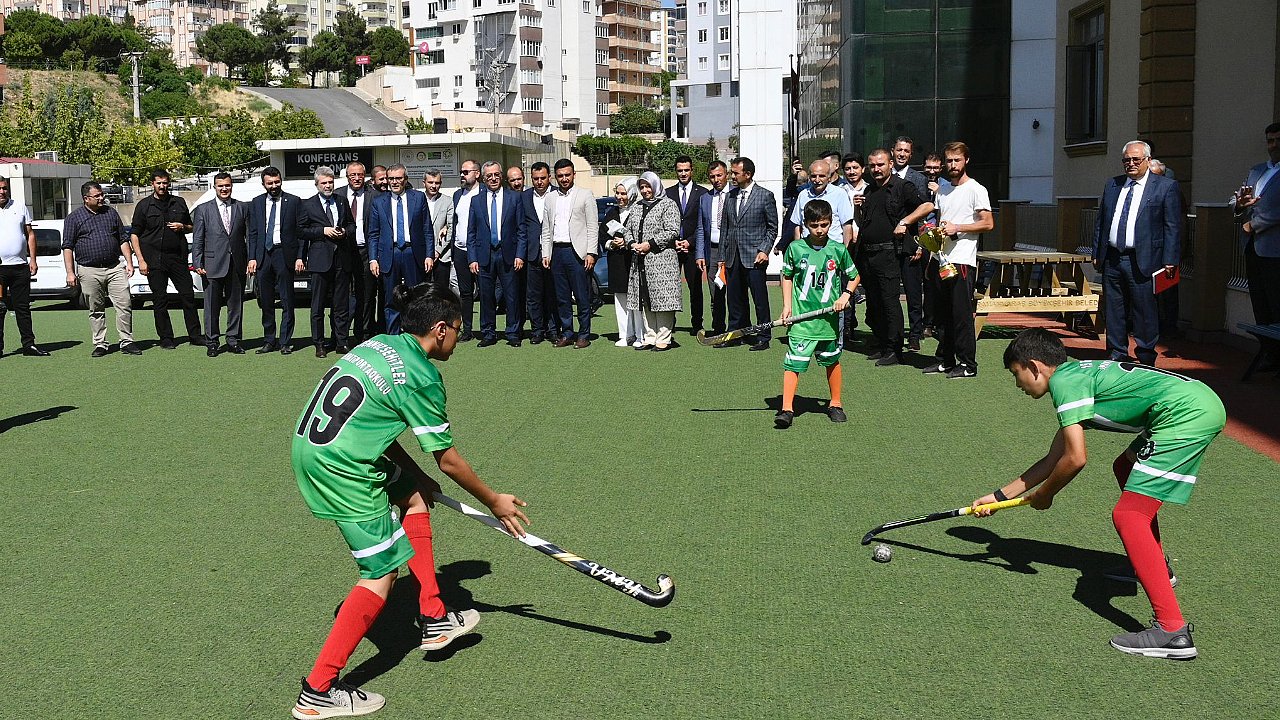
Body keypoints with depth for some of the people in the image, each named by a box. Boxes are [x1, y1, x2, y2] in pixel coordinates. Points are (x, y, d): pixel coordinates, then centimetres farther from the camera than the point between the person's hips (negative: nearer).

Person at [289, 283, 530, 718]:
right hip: (341, 469, -10)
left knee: (413, 496, 21)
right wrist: (494, 502, 9)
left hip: (310, 444, 10)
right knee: (382, 575, -1)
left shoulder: (380, 344, 11)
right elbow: (448, 460, -5)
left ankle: (434, 621, 25)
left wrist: (416, 476, 21)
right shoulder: (421, 377, -12)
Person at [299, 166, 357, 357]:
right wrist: (323, 231, -11)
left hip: (342, 258, 3)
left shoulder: (342, 201, 13)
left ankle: (341, 342, 12)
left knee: (342, 304, 5)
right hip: (320, 259, -3)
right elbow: (301, 230, 0)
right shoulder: (308, 205, 3)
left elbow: (352, 224, 21)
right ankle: (319, 344, 9)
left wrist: (345, 231, -1)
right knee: (318, 305, 1)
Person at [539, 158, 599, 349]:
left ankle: (584, 335, 5)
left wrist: (591, 253, -10)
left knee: (582, 297, -3)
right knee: (562, 297, 8)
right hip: (557, 252, 4)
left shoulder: (585, 195, 3)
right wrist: (546, 254, 6)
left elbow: (593, 226, -2)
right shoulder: (550, 198, 15)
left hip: (577, 251, -4)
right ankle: (567, 333, 15)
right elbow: (546, 229, 16)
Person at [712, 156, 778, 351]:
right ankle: (734, 334, 19)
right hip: (732, 258, 5)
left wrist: (764, 250, -10)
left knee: (760, 299, -1)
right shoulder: (730, 196, 12)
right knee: (734, 298, 9)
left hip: (754, 257, -5)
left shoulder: (765, 196, -1)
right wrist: (722, 256, 12)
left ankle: (763, 338, 7)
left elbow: (772, 228, 1)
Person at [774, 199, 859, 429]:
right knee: (793, 363, -10)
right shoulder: (795, 248, -2)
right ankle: (787, 409, -7)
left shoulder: (838, 250, 0)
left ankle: (835, 404, 33)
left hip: (829, 318, 2)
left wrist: (845, 296, -4)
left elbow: (853, 277, 13)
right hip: (801, 317, -1)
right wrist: (787, 305, 2)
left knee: (832, 361, 16)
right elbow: (787, 276, 11)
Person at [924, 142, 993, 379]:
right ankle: (945, 360, 20)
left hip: (962, 261, -7)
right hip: (942, 259, 7)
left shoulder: (976, 190, -5)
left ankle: (968, 364, -1)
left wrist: (957, 227, -15)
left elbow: (988, 224, -10)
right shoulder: (942, 190, 17)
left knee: (962, 314, -7)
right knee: (943, 314, 11)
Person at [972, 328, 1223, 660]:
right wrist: (999, 496, 32)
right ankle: (1156, 568, 42)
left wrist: (1043, 495, 9)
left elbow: (1075, 459, -10)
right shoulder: (1079, 377, 25)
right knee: (1125, 468, 31)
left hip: (1187, 412, -11)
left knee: (1127, 515, -12)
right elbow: (1052, 460, 29)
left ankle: (1172, 631, -17)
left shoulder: (1064, 380, -5)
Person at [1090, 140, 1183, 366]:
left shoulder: (1166, 187, 0)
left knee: (1144, 312, -1)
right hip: (1111, 259, 5)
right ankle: (1117, 357, 20)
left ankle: (1146, 360, 9)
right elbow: (1101, 222, 17)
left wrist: (1170, 261, -9)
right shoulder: (1111, 185, 14)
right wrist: (1097, 254, 12)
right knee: (1114, 312, 10)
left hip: (1142, 261, -5)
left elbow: (1173, 227, -3)